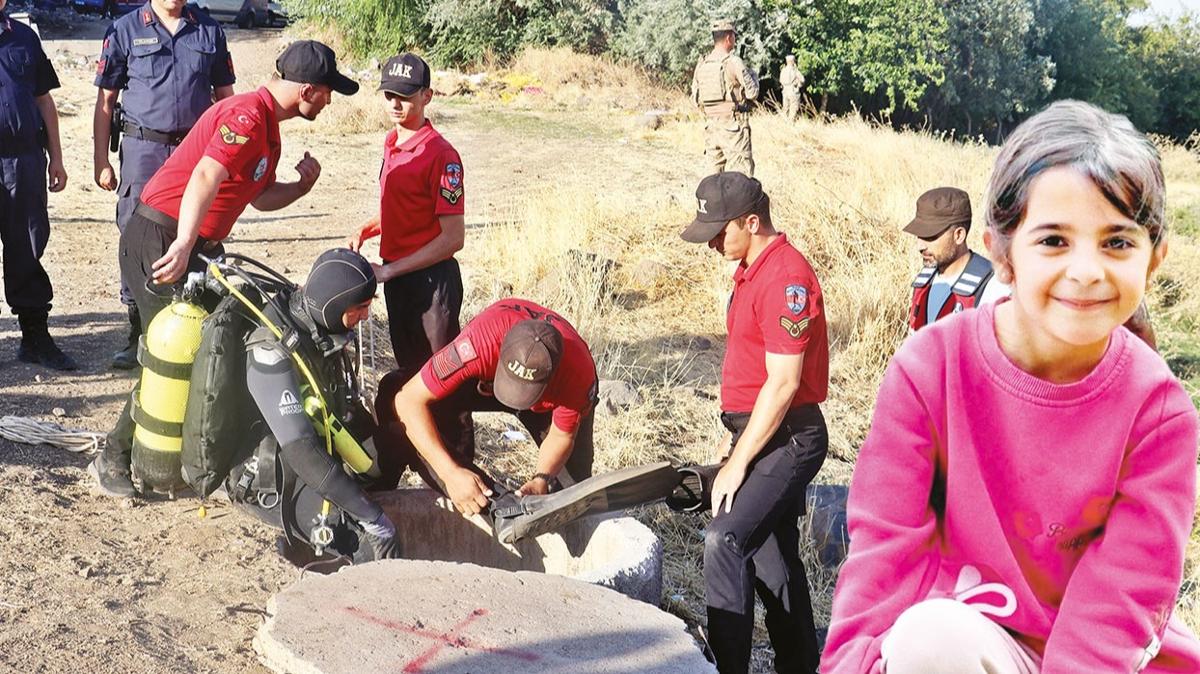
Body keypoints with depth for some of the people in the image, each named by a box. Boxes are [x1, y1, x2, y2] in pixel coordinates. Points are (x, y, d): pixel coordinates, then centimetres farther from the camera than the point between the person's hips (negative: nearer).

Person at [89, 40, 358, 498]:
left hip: (200, 245, 10)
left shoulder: (268, 126, 14)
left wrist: (303, 183, -1)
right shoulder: (247, 115, -19)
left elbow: (262, 197, 19)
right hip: (161, 242, -10)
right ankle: (113, 459, 3)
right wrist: (183, 245, -46)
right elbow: (206, 177, -33)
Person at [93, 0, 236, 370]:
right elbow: (106, 101, 5)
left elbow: (225, 96, 15)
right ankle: (138, 335, 9)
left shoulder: (209, 31, 10)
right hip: (143, 149, -1)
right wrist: (101, 161, 0)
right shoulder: (125, 30, 4)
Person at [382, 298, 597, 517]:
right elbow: (408, 400, -41)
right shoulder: (480, 343, -44)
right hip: (484, 382, 0)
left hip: (552, 397, 0)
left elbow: (561, 436, -20)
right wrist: (451, 473, -46)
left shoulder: (578, 374, -39)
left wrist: (541, 480, -38)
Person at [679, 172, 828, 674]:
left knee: (725, 540, -19)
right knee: (773, 553, 16)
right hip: (766, 435, 10)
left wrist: (737, 462, -17)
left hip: (787, 439, -10)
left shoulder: (786, 277, -19)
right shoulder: (752, 269, 12)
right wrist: (740, 452, 15)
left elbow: (783, 383, -22)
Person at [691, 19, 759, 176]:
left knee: (717, 174, 13)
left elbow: (695, 98, 13)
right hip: (733, 126, -6)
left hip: (711, 126, 6)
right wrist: (753, 76, 11)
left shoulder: (702, 64, 7)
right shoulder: (733, 62, -11)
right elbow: (752, 93, -7)